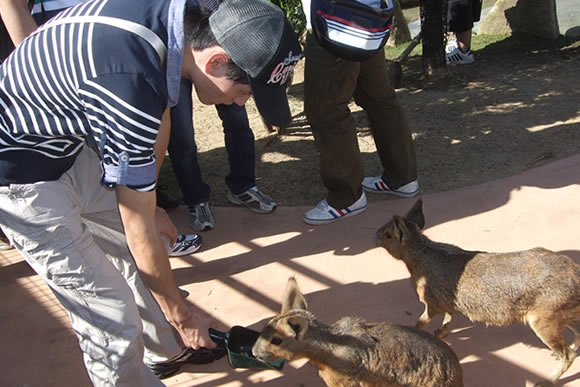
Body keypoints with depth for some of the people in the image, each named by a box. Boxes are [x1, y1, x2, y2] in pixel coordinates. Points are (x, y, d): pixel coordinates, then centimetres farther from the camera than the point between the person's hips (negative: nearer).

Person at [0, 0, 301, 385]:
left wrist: (147, 204, 17)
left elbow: (158, 121, 6)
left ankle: (165, 352, 42)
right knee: (111, 317, -6)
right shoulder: (131, 91, -37)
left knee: (131, 257, 19)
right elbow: (141, 234, -23)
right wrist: (181, 315, -7)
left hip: (71, 140, 9)